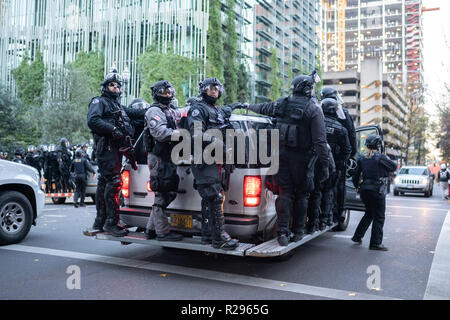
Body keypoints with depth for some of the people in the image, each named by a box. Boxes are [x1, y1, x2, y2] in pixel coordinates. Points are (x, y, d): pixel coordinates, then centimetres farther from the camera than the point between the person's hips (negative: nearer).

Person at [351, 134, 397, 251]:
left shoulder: (361, 158, 4)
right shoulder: (381, 157, -13)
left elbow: (356, 175, 8)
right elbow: (394, 167, 0)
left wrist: (357, 186, 23)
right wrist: (387, 159, 16)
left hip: (365, 189, 6)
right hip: (377, 190, -6)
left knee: (369, 214, 23)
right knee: (379, 217, 4)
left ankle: (357, 236, 27)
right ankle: (375, 243, 6)